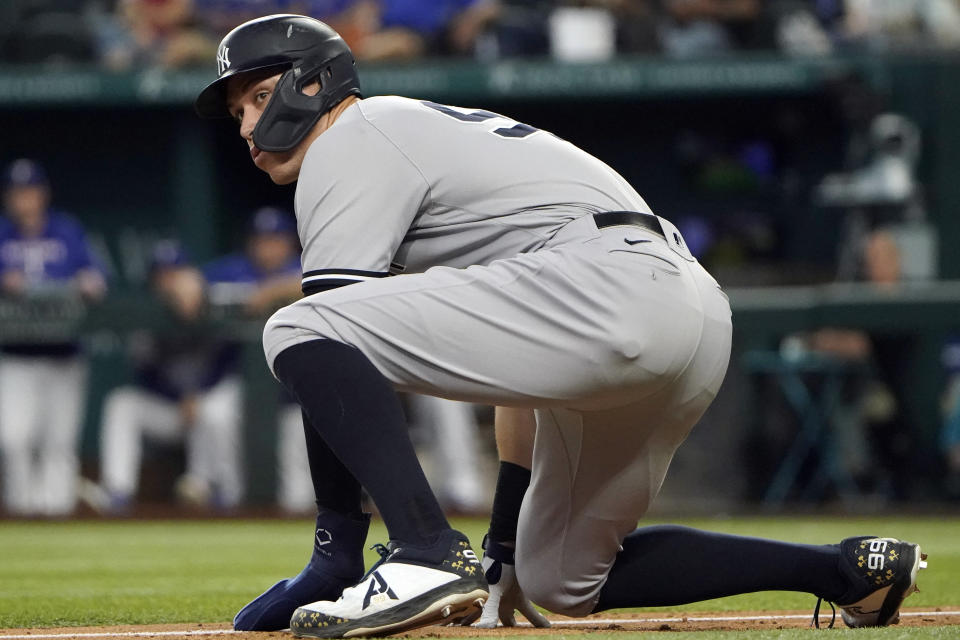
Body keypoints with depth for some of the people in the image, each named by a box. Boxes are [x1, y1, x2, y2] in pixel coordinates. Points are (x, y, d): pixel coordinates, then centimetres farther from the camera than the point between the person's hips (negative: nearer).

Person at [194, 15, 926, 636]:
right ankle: (850, 569, 20)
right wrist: (506, 541, 37)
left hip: (611, 282, -10)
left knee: (298, 332, -12)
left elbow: (329, 359, -5)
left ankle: (429, 553, -25)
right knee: (563, 581, 23)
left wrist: (336, 547, -6)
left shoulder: (348, 145, 6)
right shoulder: (429, 128, 35)